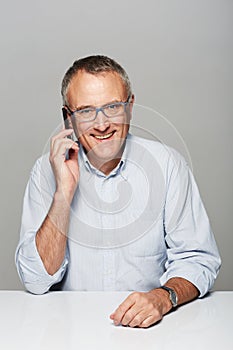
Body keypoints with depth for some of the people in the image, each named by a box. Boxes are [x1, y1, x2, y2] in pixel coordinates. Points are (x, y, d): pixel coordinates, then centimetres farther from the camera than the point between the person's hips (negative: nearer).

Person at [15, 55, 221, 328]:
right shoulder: (47, 170, -3)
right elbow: (36, 281, -9)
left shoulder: (166, 165, -4)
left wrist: (165, 296, -22)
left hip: (148, 325, 3)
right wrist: (65, 191, -18)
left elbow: (197, 259, -1)